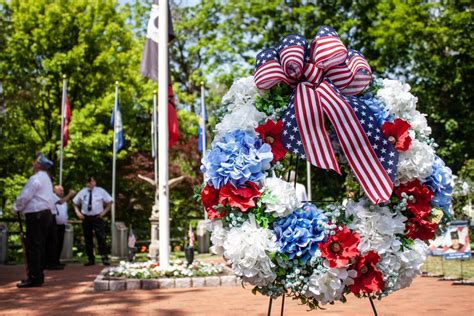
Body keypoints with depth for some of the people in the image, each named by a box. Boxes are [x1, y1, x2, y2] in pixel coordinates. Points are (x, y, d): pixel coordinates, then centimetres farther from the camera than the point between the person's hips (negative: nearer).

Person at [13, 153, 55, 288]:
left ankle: (33, 278, -7)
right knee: (40, 246, 12)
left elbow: (25, 196, -15)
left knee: (32, 247, -7)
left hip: (35, 215, -10)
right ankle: (39, 276, 16)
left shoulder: (36, 178, -12)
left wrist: (17, 208, 2)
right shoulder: (46, 179, 19)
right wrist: (22, 207, 20)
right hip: (46, 213, 10)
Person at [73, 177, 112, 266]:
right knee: (88, 239, 6)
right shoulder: (82, 192, 8)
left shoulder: (100, 191, 2)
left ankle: (104, 258, -11)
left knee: (101, 238, -11)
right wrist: (78, 212, 4)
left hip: (97, 217, -3)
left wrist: (104, 212, -3)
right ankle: (90, 259, 14)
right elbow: (75, 203, 19)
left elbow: (109, 202, 7)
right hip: (86, 218, 3)